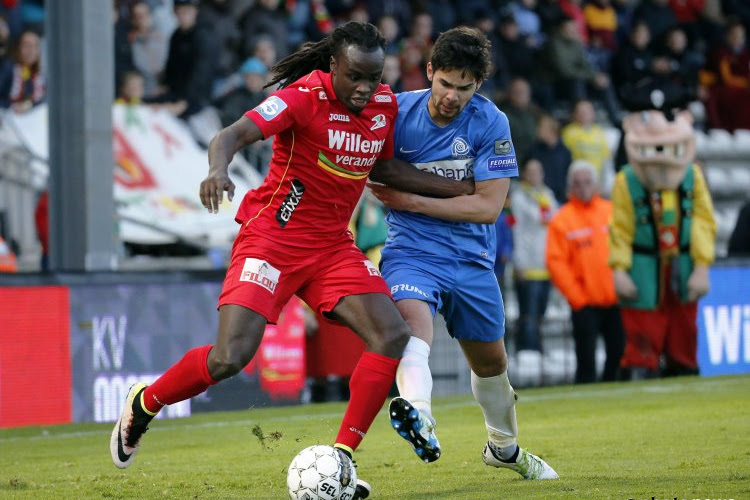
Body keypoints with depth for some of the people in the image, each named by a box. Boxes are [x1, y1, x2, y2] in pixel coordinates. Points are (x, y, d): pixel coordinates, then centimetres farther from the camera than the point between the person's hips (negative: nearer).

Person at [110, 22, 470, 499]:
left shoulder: (385, 105, 2)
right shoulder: (304, 97, -18)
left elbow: (385, 167, 20)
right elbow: (232, 135, -30)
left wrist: (461, 190, 17)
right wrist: (218, 169, -53)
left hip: (333, 245, 6)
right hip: (273, 237, -6)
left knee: (393, 336, -13)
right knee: (230, 357, -18)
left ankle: (341, 460, -6)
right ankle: (143, 404, 12)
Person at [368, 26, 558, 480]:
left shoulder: (490, 123, -10)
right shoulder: (398, 111, -9)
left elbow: (488, 206, -14)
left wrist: (412, 201, -17)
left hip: (472, 258, 2)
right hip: (411, 251, -2)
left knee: (491, 360, 16)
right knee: (414, 318, -34)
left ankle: (504, 447, 44)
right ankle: (420, 419, -60)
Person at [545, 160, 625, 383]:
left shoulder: (612, 212, 7)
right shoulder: (561, 220, -1)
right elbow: (556, 263, -5)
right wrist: (577, 298, -9)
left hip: (616, 300, 3)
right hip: (586, 305, -3)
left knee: (619, 356, 6)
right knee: (586, 361, -3)